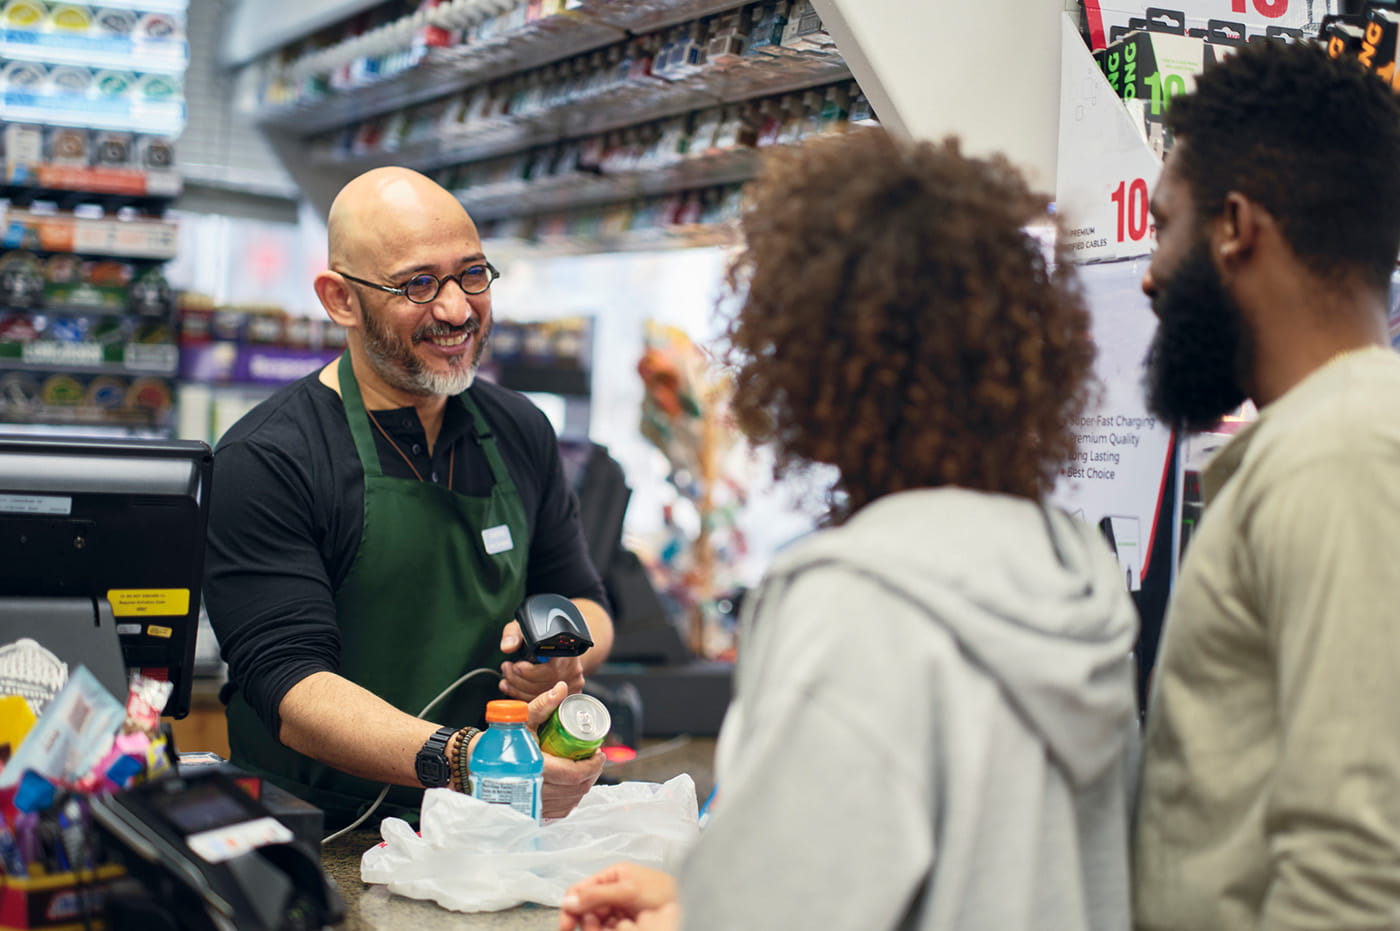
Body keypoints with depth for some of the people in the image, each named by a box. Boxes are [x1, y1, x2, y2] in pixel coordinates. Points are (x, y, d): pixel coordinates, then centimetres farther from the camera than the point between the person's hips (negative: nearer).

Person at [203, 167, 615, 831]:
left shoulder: (520, 433, 9)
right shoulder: (266, 459, -10)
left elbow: (585, 603, 21)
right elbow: (288, 687, -19)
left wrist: (565, 649, -4)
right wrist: (459, 759, -35)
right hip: (322, 841, -4)